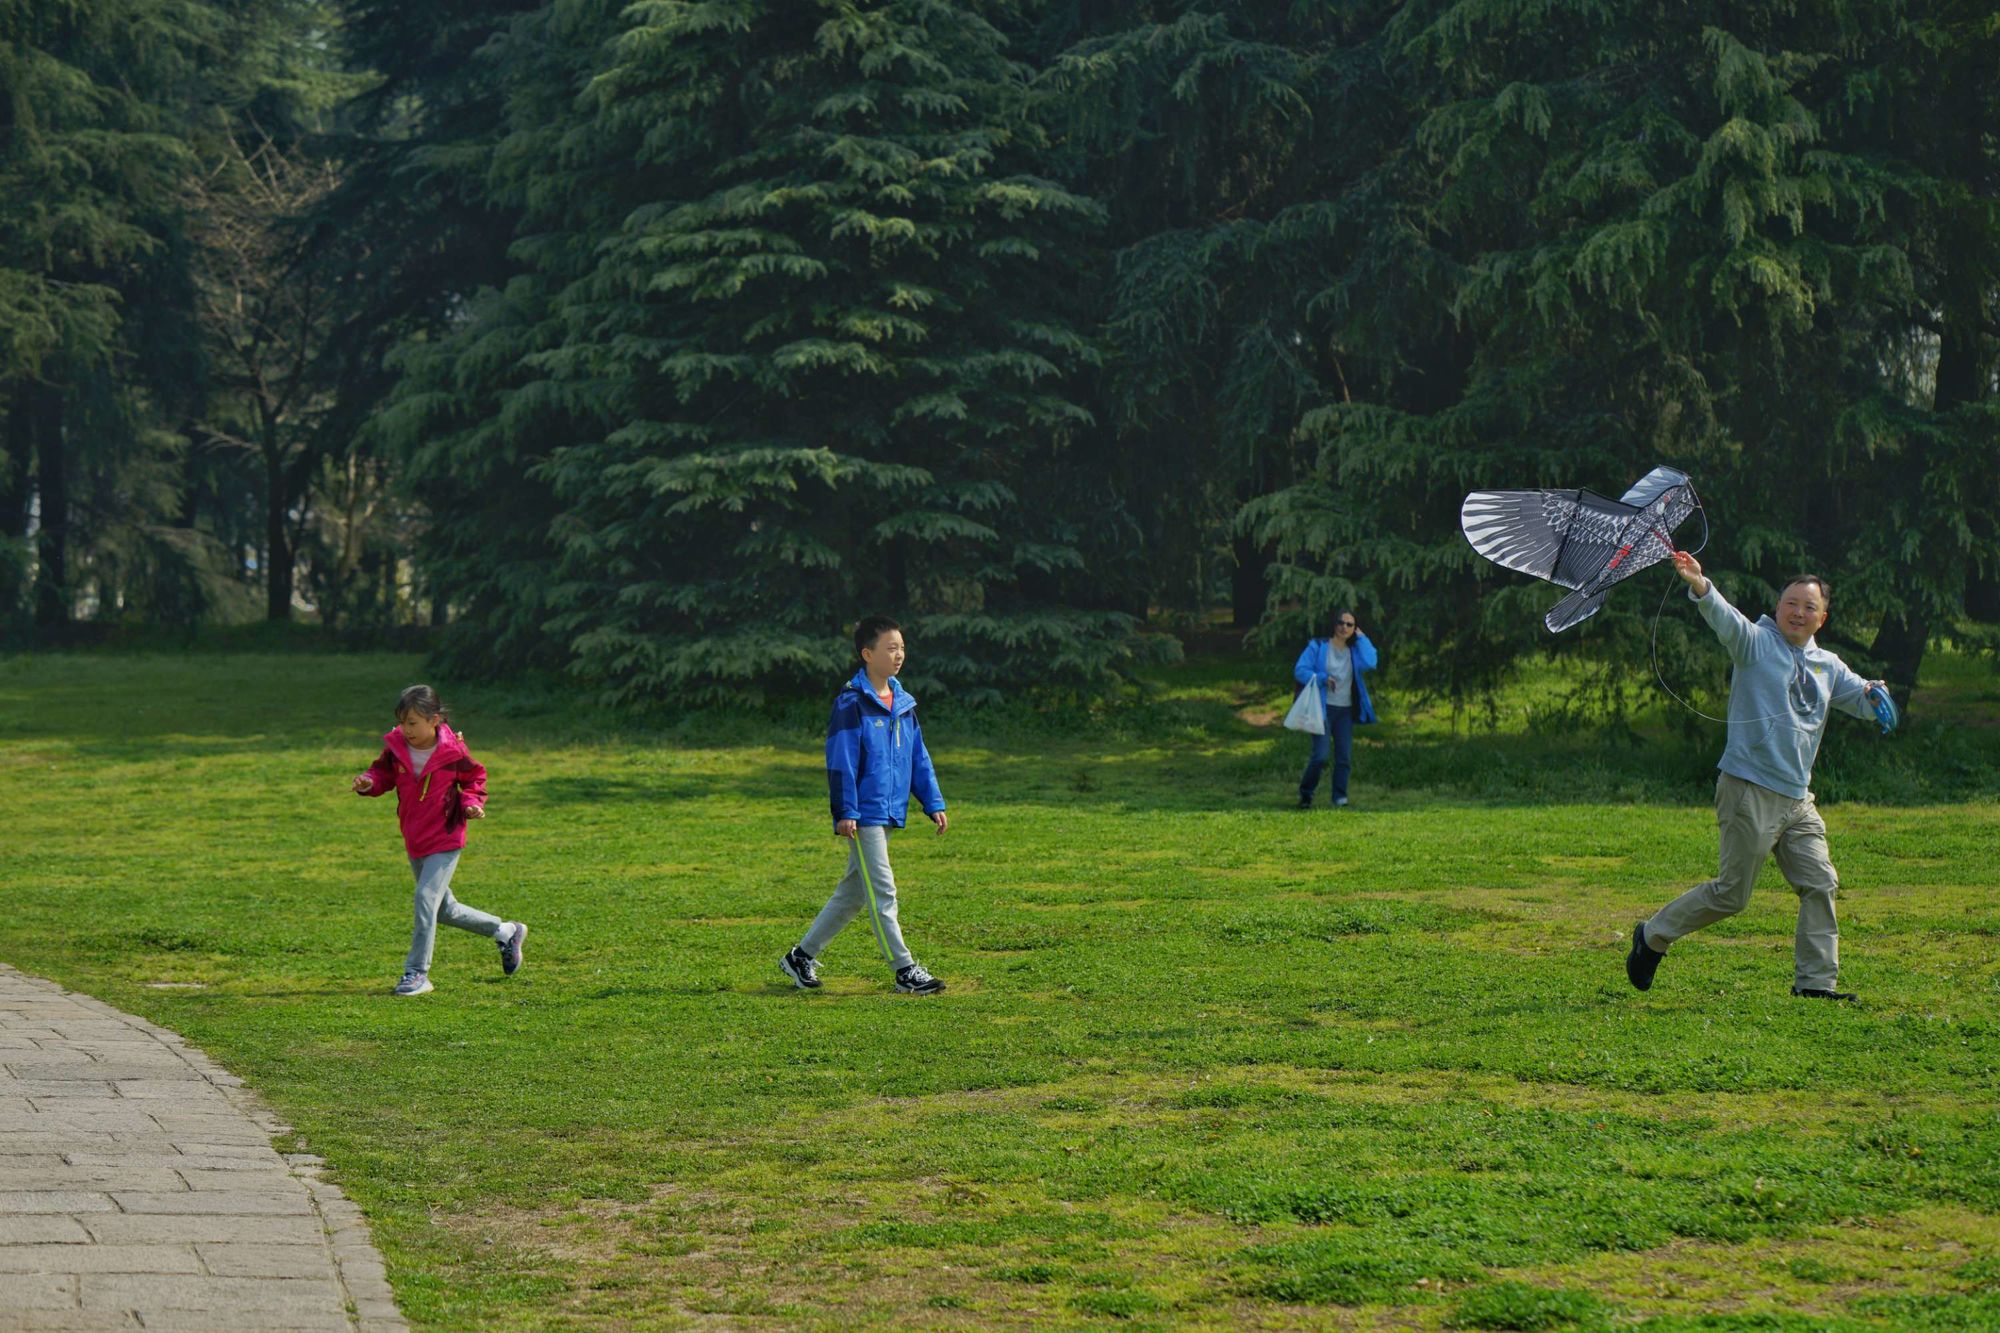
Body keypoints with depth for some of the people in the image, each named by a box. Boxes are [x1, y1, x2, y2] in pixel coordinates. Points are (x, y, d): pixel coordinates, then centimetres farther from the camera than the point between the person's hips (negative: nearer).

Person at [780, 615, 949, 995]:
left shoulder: (903, 703, 13)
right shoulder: (852, 702, -11)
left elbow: (919, 758, 18)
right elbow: (841, 762, -13)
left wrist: (933, 803, 13)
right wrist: (845, 813, -17)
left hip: (889, 813, 8)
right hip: (864, 813, -8)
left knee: (853, 892, 13)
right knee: (882, 891, -6)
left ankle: (802, 956, 23)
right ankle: (905, 971, -4)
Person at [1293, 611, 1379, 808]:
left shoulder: (1355, 651, 10)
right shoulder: (1318, 647, 1)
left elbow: (1370, 663, -11)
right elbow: (1300, 671, -6)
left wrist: (1361, 638, -2)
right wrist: (1322, 678, -19)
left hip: (1345, 710, 4)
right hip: (1323, 708, -4)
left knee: (1345, 757, 1)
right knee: (1320, 755, -12)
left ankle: (1340, 797, 8)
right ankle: (1305, 794, 3)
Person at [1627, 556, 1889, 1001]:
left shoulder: (1827, 666, 16)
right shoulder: (1756, 642, -3)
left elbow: (1864, 701, 19)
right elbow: (1725, 618, -21)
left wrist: (1876, 695, -6)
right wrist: (1700, 586, -42)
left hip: (1797, 799, 7)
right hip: (1750, 792, -7)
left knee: (1820, 884, 2)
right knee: (1730, 893, -3)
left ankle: (1816, 980, 9)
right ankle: (1652, 937, 13)